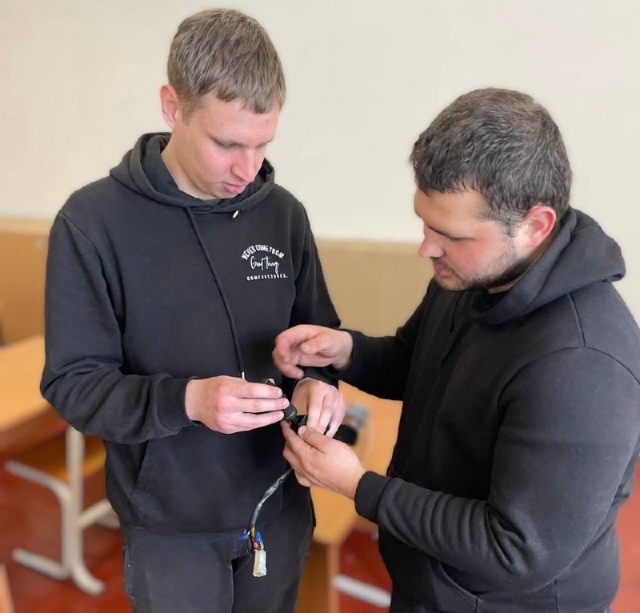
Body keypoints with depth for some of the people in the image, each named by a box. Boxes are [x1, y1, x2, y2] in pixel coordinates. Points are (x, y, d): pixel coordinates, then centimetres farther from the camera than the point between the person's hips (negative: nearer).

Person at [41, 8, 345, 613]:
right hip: (169, 521, -3)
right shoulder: (93, 221, -15)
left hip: (280, 503, 4)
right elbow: (72, 382, -13)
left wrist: (317, 381, -17)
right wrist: (184, 400, -30)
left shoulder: (284, 212, -5)